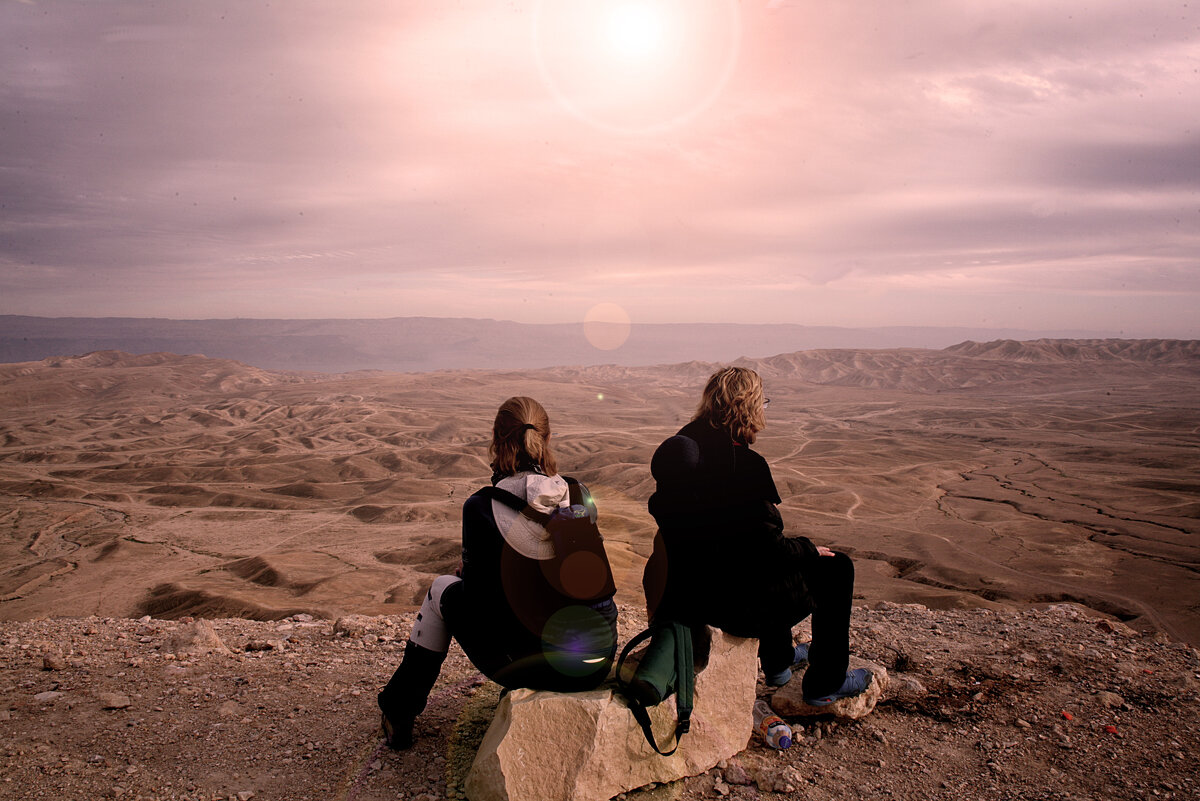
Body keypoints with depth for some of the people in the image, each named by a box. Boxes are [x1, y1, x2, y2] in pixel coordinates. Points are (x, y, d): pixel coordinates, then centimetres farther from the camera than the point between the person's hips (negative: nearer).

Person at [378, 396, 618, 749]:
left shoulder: (482, 507, -14)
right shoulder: (581, 495, -2)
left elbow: (478, 599, -6)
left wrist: (468, 572, 18)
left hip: (531, 665, -3)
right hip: (599, 660, 4)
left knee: (443, 588, 22)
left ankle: (400, 711, 36)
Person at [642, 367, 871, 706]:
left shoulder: (686, 445, -1)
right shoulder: (743, 464, -26)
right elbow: (768, 548, -23)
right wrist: (809, 549, -2)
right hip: (731, 602, -9)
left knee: (787, 554, 34)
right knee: (835, 567, 8)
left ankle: (777, 662, 47)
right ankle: (824, 684, 22)